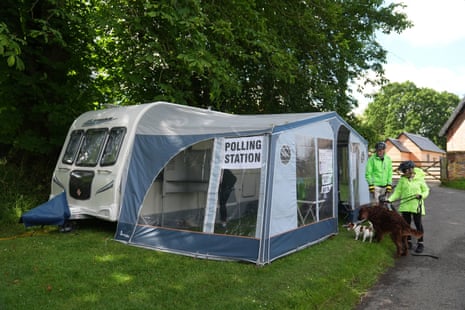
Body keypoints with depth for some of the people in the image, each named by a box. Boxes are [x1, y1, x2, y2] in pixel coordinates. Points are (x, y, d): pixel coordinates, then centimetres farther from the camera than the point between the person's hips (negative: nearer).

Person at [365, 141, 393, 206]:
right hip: (375, 186, -4)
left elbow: (390, 173, 10)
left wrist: (389, 185, 3)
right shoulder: (372, 159, -5)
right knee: (375, 204, -6)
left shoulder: (388, 159, 8)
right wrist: (371, 185, -12)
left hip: (385, 187, 4)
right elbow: (368, 174, -6)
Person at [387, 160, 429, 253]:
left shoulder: (420, 179, -3)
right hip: (405, 205, 3)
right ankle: (408, 242, 22)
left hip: (416, 205, -3)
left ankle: (420, 243, 16)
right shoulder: (402, 179, 3)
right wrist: (390, 199, -12)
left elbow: (426, 191, 4)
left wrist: (421, 195, -17)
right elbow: (397, 192, 2)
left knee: (418, 224, 3)